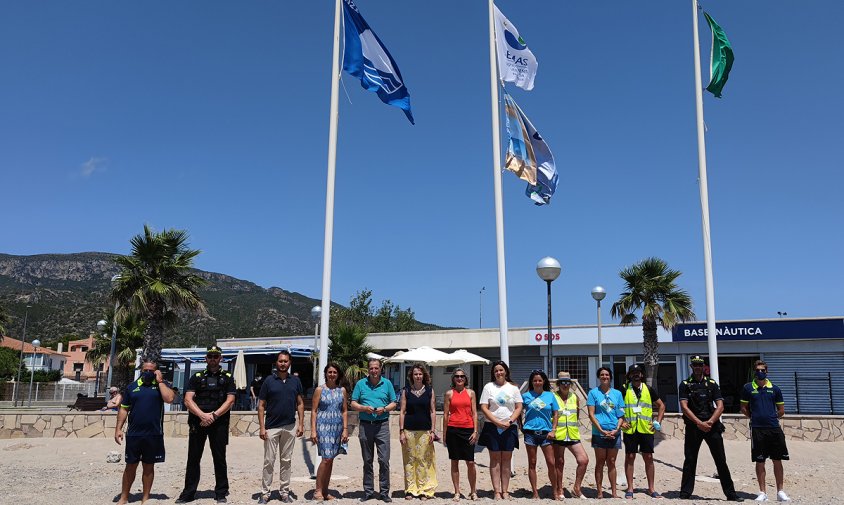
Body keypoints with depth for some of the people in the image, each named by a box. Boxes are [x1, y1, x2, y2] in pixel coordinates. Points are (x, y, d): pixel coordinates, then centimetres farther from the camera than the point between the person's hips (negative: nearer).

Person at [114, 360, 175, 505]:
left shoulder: (161, 384, 4)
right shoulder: (132, 387, 8)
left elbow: (169, 398, -15)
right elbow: (124, 409, 10)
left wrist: (160, 381, -10)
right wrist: (118, 429, 3)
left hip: (154, 434, -1)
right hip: (133, 434, 1)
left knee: (149, 466, 8)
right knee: (130, 466, 9)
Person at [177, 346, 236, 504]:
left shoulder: (227, 377, 9)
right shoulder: (197, 377, 11)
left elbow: (230, 401, -1)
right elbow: (188, 400, 1)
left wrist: (213, 415, -13)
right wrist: (202, 415, -14)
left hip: (219, 423, -1)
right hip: (197, 422, 1)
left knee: (220, 458, 3)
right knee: (193, 458, 5)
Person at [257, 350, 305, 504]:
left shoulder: (295, 381, 6)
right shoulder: (269, 381, -2)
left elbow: (300, 404, 9)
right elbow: (261, 405, -2)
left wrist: (301, 424, 1)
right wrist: (262, 427, -9)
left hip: (290, 427, 2)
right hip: (272, 428, -2)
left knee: (286, 461, 10)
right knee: (269, 461, 1)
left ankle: (285, 492, 18)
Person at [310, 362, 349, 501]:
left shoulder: (342, 390, 9)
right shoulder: (320, 390, -1)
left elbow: (344, 411, 10)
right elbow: (313, 411, -2)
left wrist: (345, 429, 3)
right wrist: (313, 430, -8)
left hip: (337, 427, 4)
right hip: (323, 426, -4)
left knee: (330, 460, 8)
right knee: (326, 458, -12)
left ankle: (325, 491, 17)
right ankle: (318, 490, -2)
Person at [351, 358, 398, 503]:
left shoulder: (387, 383, 6)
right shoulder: (361, 384, 6)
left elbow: (394, 404, 9)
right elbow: (353, 404, 6)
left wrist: (384, 409, -11)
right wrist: (364, 408, -12)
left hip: (382, 425, -1)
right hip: (365, 425, 1)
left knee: (384, 460, -4)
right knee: (367, 461, 9)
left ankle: (384, 492, 5)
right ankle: (368, 491, 19)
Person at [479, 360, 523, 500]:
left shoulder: (513, 387, 8)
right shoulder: (489, 387, 3)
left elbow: (519, 407, 5)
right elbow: (484, 407, -3)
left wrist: (510, 421, -10)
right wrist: (498, 422, -11)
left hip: (509, 428, 1)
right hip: (492, 427, -1)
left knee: (506, 459, 4)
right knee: (495, 459, 1)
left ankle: (505, 491, 9)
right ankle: (497, 491, 3)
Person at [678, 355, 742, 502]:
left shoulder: (712, 384, 11)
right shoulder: (685, 385, 5)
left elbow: (720, 406, 2)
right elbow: (684, 407, -5)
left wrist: (710, 422, -12)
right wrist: (699, 423, -14)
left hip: (712, 426, 1)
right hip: (693, 427, -1)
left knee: (721, 460, 2)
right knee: (690, 460, 2)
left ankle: (731, 494, 10)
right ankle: (685, 493, 8)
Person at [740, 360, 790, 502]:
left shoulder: (774, 389, 6)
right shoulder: (748, 388, 3)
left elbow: (781, 411, 13)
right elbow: (744, 408, 11)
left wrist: (771, 417, 6)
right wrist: (755, 417, 4)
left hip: (774, 428, 1)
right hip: (757, 429, -1)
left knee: (777, 461, 5)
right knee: (759, 462, 4)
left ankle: (780, 492, 17)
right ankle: (763, 493, 13)